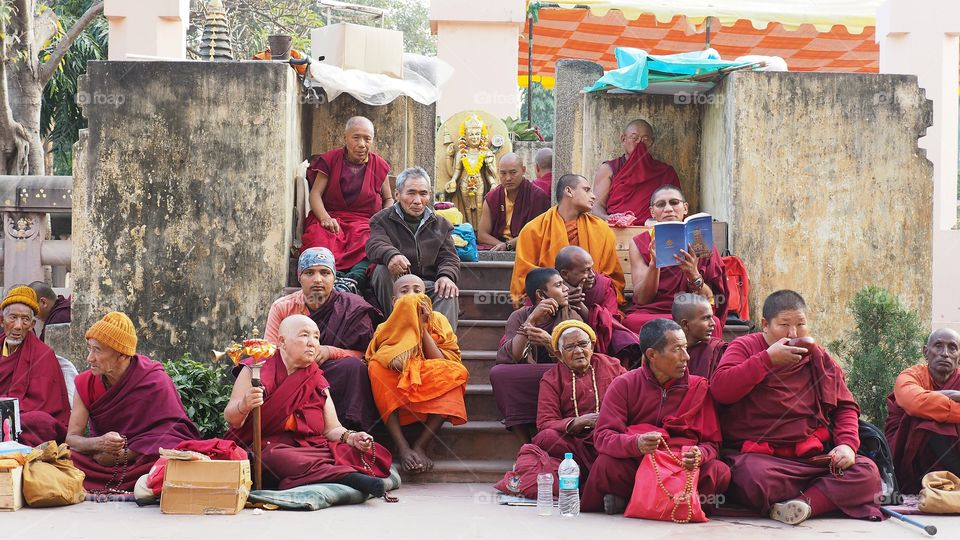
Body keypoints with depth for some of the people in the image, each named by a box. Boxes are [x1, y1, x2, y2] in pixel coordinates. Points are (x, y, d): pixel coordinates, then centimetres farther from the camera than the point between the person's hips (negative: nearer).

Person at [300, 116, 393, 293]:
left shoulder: (379, 166, 15)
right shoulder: (330, 160, 9)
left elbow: (388, 199, 25)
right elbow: (315, 194, 2)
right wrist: (325, 218, -18)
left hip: (364, 221, 1)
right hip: (331, 217, -1)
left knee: (368, 241, -37)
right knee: (319, 238, -38)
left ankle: (354, 280, -63)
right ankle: (334, 277, -63)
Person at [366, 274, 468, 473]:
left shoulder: (437, 321, 8)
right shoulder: (387, 327, 7)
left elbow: (443, 364, -5)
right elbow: (374, 360, -11)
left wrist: (422, 327, -8)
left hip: (431, 395, 0)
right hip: (394, 399, 0)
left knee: (453, 373, -27)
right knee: (377, 367, -27)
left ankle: (420, 445, -26)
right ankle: (402, 447, -32)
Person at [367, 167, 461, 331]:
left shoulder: (440, 225, 19)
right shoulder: (382, 220, 8)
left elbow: (449, 257, 10)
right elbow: (375, 245, -13)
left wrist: (446, 275, -17)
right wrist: (391, 255, -40)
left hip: (428, 284, 2)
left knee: (449, 293, -29)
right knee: (382, 271, -33)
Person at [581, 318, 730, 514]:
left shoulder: (699, 387, 4)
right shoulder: (624, 385, -1)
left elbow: (712, 443, 3)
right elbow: (602, 437, -12)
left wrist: (699, 455, -22)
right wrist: (636, 443, -34)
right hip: (634, 465, -3)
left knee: (720, 472, -28)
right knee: (607, 465, -35)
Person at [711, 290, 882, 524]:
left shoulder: (820, 358, 17)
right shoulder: (745, 347, 5)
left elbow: (845, 406, 19)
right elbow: (719, 389, -13)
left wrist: (847, 443, -1)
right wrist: (768, 359, -15)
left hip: (814, 456, 4)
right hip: (758, 456, -4)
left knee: (867, 472, -19)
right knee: (755, 477, -39)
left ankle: (804, 504, -29)